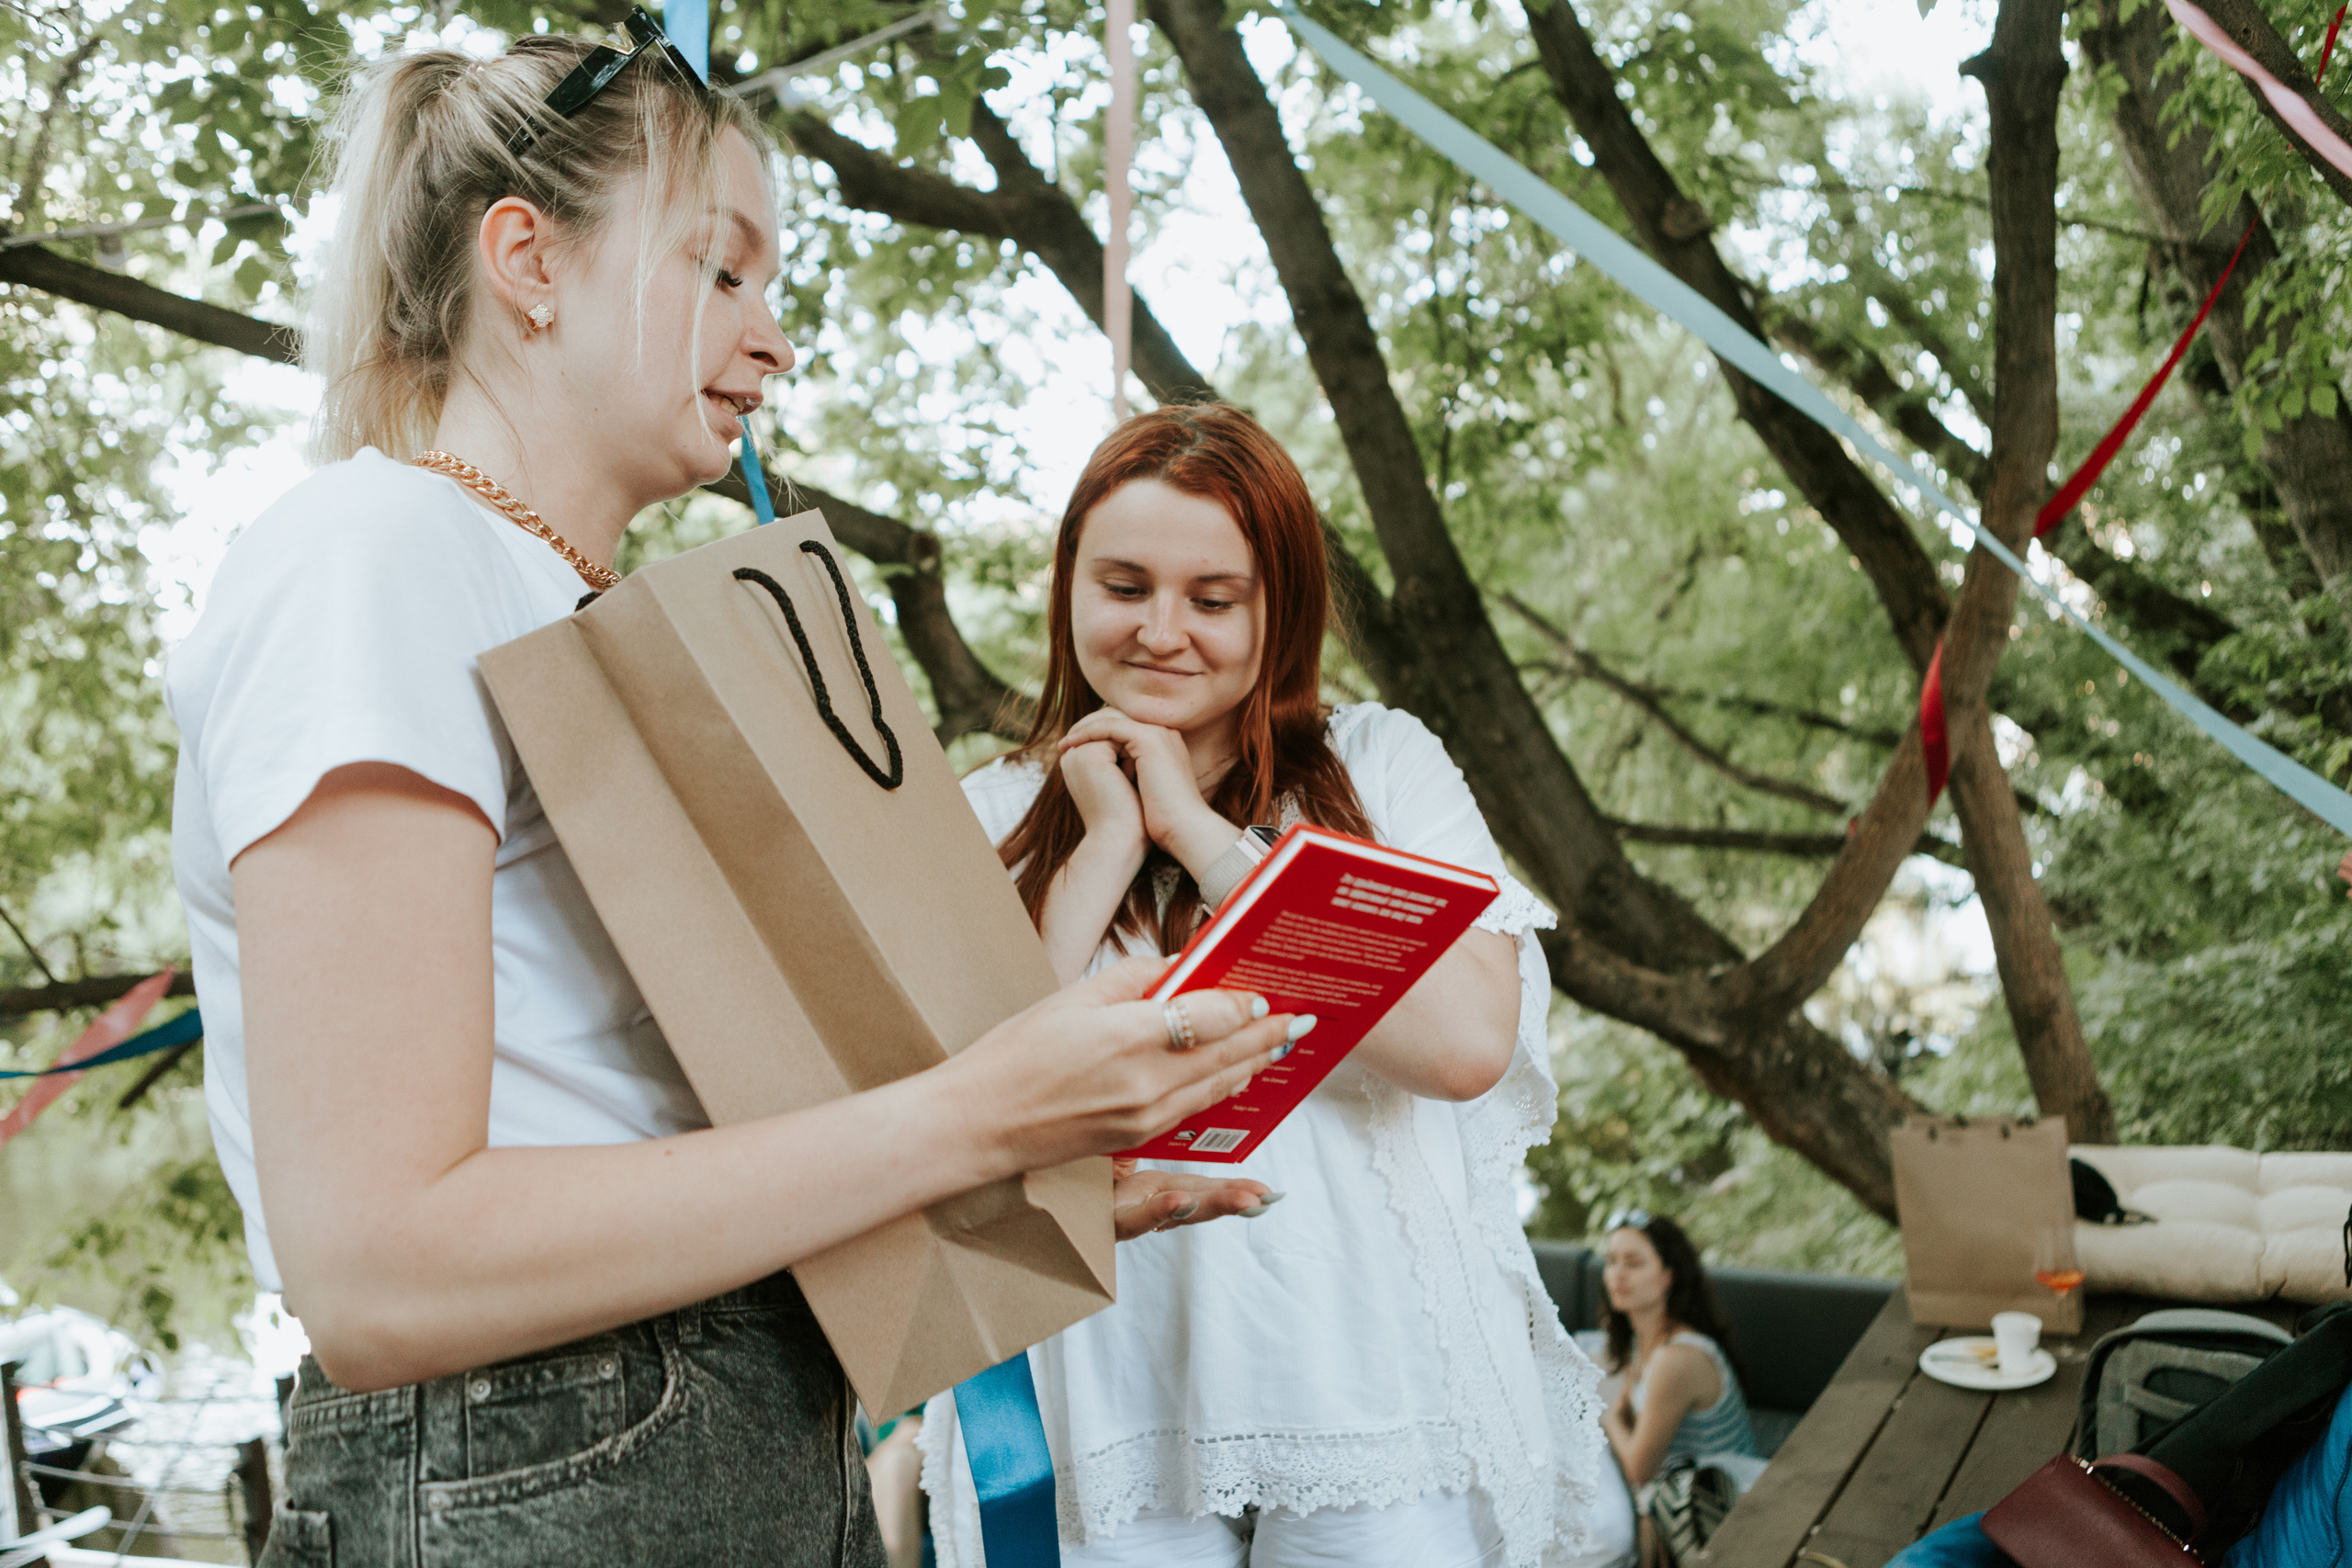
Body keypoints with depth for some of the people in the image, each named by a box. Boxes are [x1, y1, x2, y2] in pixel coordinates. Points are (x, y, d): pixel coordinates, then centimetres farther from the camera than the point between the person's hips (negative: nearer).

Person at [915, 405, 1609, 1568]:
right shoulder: (991, 821, 7)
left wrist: (1198, 831, -9)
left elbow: (1467, 1041, -14)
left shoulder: (1380, 766, 2)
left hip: (1373, 1387, -1)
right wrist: (1106, 846, -7)